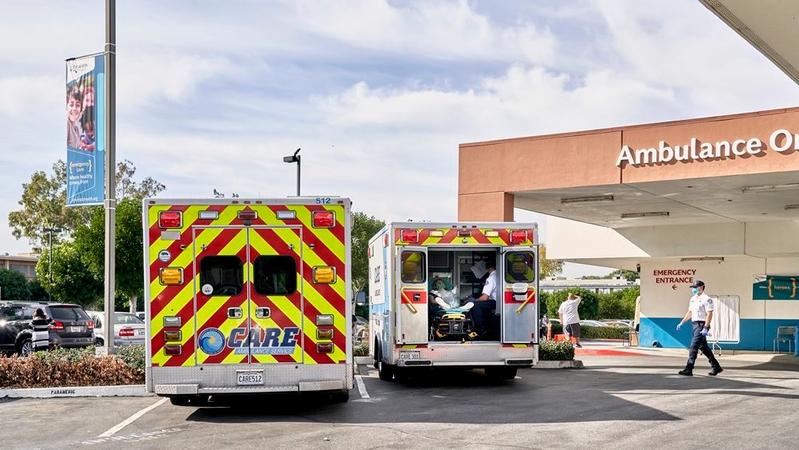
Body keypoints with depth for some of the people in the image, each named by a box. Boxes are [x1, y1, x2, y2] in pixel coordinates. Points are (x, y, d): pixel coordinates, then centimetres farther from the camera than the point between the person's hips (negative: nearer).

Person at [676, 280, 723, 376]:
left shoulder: (706, 299, -12)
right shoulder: (692, 299, 15)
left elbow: (709, 315, -18)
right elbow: (689, 313, 23)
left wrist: (705, 328, -25)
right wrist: (681, 323, 16)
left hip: (702, 325, -9)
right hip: (695, 324, 9)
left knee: (694, 347, -12)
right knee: (703, 347, 15)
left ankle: (688, 369, -11)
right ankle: (716, 367, 25)